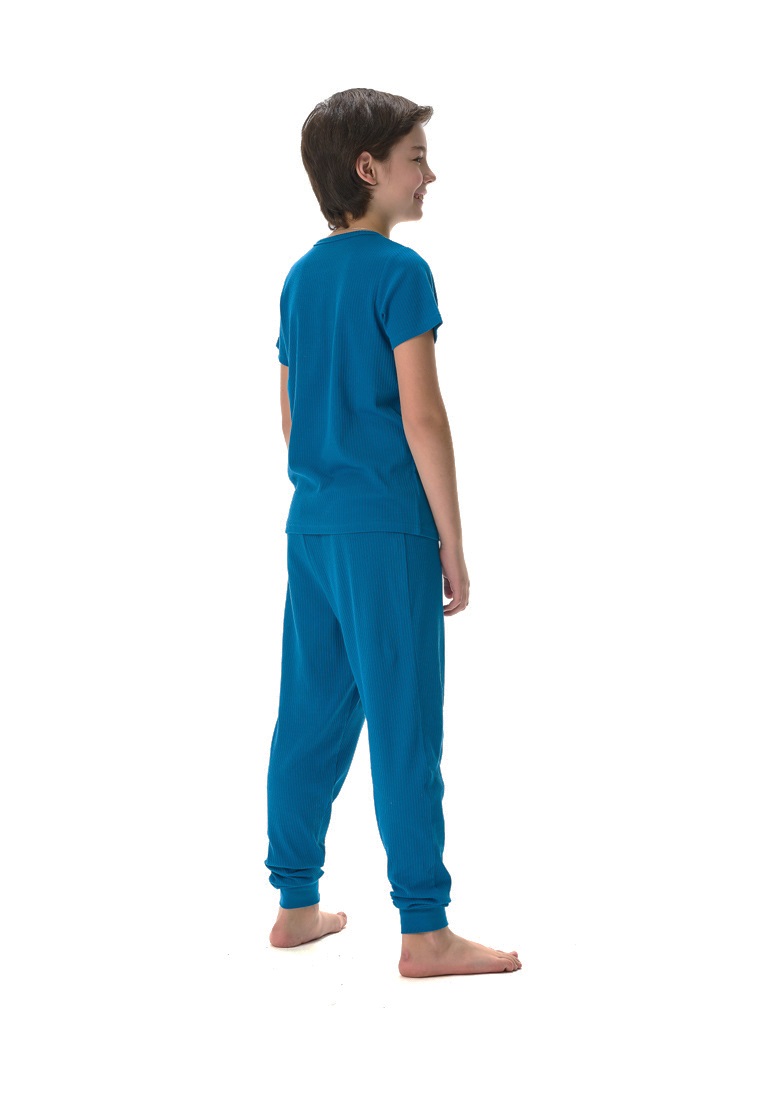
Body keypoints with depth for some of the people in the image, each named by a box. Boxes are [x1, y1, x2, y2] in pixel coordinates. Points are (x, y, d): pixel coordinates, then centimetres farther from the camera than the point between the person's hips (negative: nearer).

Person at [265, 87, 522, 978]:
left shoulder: (301, 275, 11)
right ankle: (425, 934, 3)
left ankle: (295, 906, 22)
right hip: (387, 531, -8)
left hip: (311, 526, 8)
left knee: (312, 715, 13)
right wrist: (453, 544, -9)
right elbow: (421, 416, -15)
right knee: (404, 729, -3)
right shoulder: (399, 271, -11)